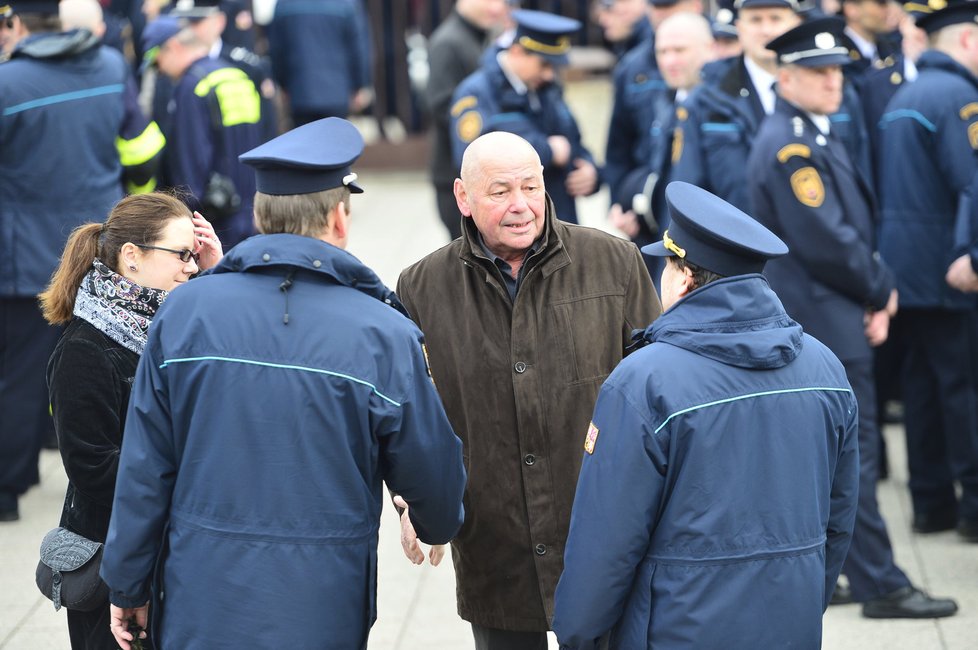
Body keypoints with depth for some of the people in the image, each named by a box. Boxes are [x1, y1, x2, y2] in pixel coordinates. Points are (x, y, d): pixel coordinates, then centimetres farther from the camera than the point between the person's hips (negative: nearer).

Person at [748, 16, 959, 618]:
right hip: (824, 321, -10)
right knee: (853, 455, -5)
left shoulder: (816, 136, 14)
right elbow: (822, 240, -22)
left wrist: (877, 293, 1)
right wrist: (882, 289, -8)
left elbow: (856, 223, 15)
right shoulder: (790, 146, -17)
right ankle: (882, 586, -1)